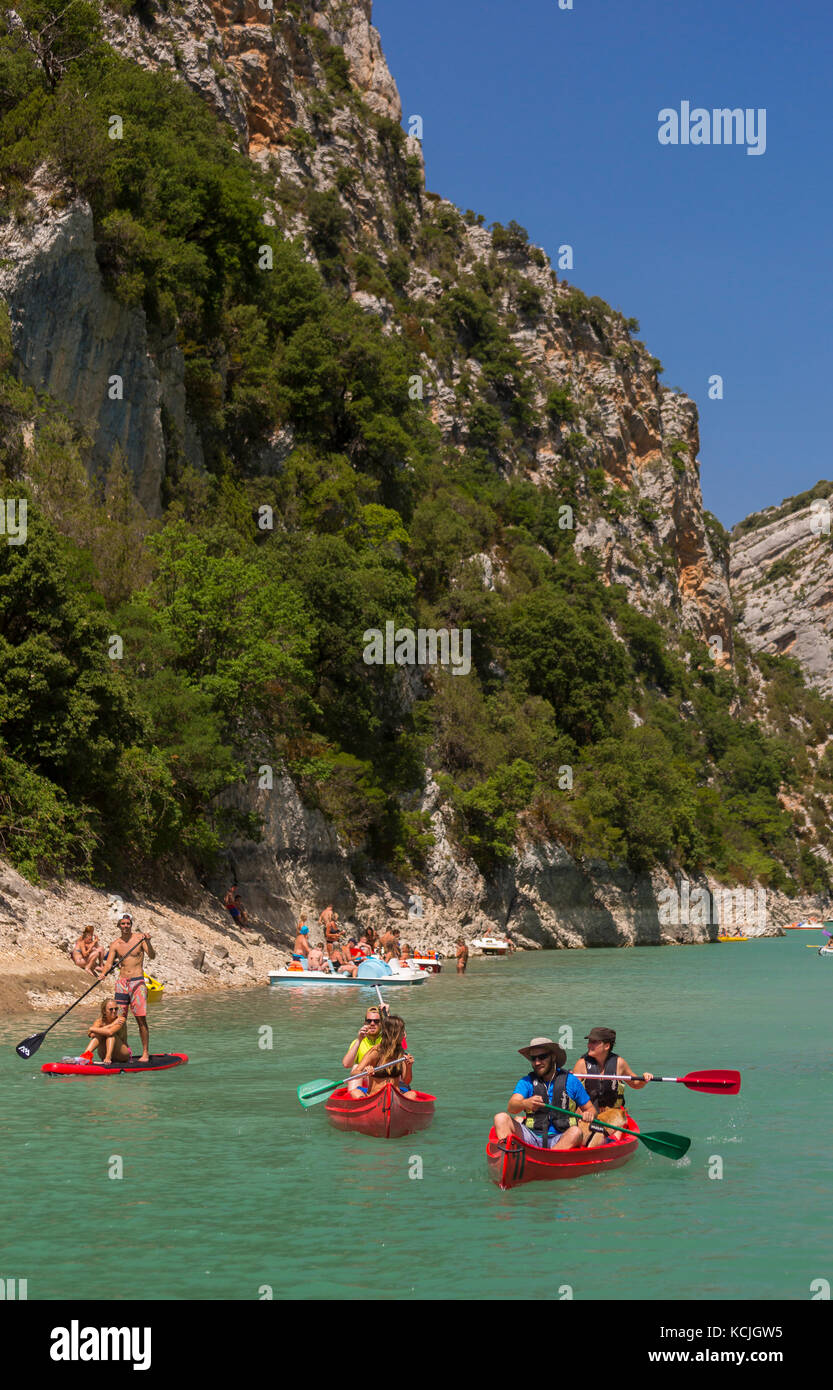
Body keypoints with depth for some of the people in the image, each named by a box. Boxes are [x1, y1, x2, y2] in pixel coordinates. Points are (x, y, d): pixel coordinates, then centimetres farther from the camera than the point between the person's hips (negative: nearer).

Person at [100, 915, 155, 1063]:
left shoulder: (140, 939, -1)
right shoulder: (115, 944, 8)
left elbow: (152, 956, -11)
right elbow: (108, 963, 2)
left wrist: (148, 943, -29)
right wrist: (103, 973, -19)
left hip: (137, 982, -4)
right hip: (121, 982, 4)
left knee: (141, 1019, -9)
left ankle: (145, 1053, -5)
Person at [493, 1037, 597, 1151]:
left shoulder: (571, 1081, 8)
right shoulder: (526, 1082, 7)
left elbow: (591, 1109, 13)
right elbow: (511, 1107, -10)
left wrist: (589, 1114, -13)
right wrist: (525, 1103, -34)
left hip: (560, 1140, -1)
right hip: (532, 1139, 1)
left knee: (576, 1132, -32)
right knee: (501, 1118, -17)